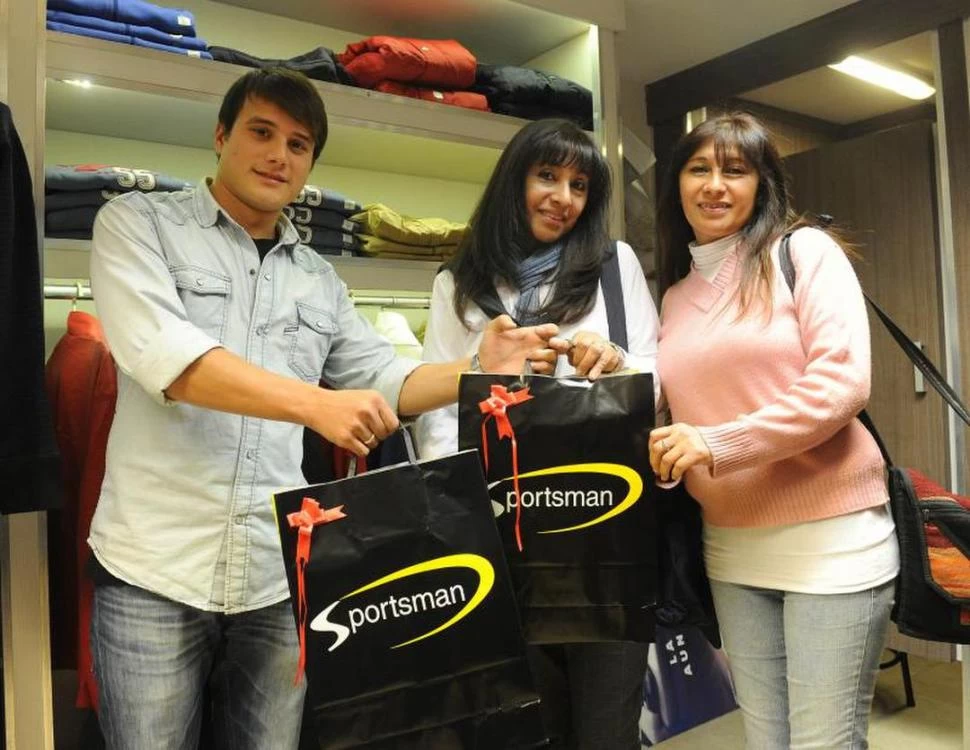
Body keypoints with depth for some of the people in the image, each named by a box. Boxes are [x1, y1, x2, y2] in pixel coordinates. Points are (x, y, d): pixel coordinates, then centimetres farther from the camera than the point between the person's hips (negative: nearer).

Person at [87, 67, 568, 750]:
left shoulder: (319, 280, 13)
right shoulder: (139, 223, 0)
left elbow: (388, 382, 11)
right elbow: (163, 354, -18)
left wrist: (480, 370, -7)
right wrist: (315, 404, -28)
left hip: (279, 575, 4)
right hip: (155, 568, -3)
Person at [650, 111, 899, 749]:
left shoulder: (805, 251, -3)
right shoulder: (676, 295, 12)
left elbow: (843, 382, -15)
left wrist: (719, 443, -23)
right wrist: (666, 452, -6)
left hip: (831, 537, -5)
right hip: (730, 548, 5)